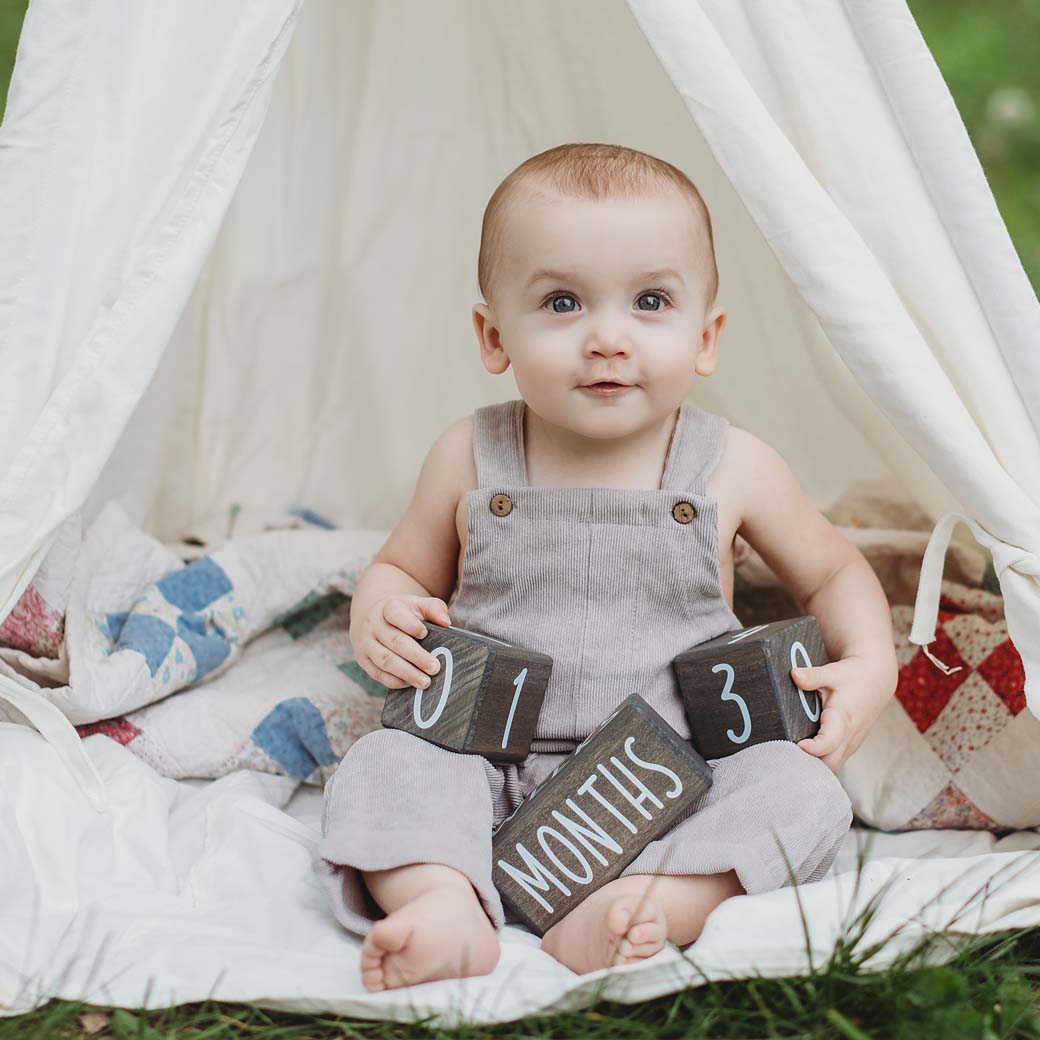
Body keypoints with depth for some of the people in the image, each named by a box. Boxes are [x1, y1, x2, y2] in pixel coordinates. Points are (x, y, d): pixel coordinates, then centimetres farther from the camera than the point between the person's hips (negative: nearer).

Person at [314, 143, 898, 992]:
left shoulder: (734, 468, -2)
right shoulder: (470, 459, -1)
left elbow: (833, 571, 12)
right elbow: (402, 567, 13)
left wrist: (872, 666, -6)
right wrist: (377, 612, -11)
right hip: (493, 768, 1)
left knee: (802, 790, -24)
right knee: (381, 767, -22)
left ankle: (647, 905, -36)